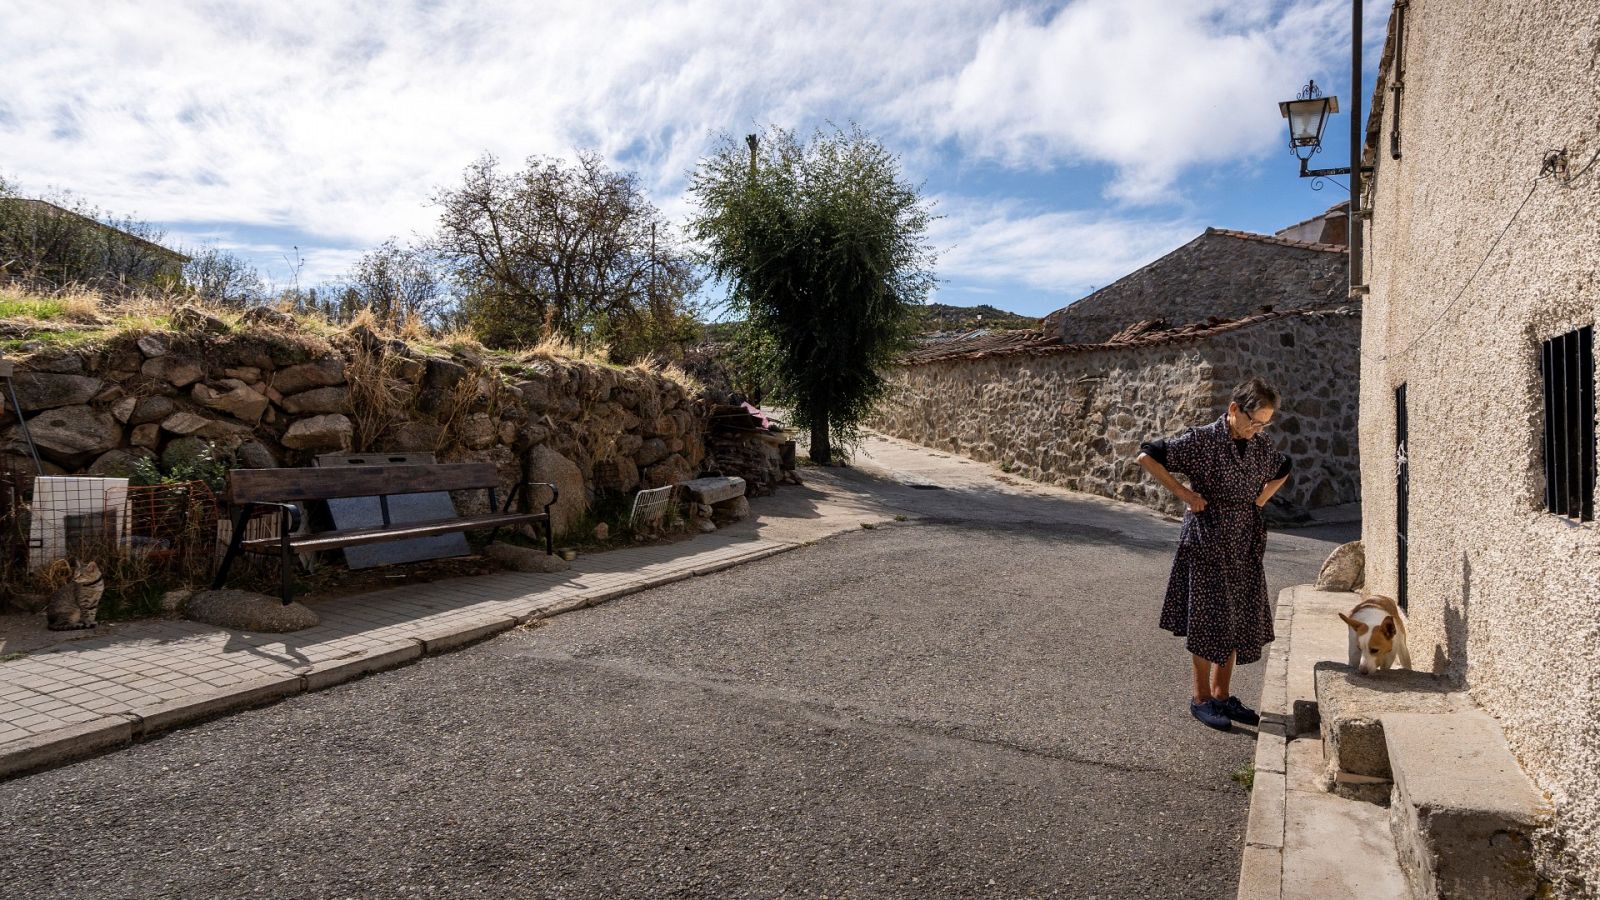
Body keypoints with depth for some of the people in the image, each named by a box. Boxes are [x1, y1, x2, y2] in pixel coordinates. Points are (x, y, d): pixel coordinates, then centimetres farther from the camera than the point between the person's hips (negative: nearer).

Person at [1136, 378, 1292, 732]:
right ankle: (1201, 698, 14)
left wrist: (1260, 500, 9)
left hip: (1246, 546, 6)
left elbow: (1283, 471, 26)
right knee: (1209, 619, 0)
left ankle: (1222, 694, 25)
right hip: (1207, 543, -6)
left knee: (1241, 620, 11)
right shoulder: (1201, 440, -14)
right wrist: (1185, 494, -15)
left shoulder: (1262, 445, 5)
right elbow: (1147, 456, -15)